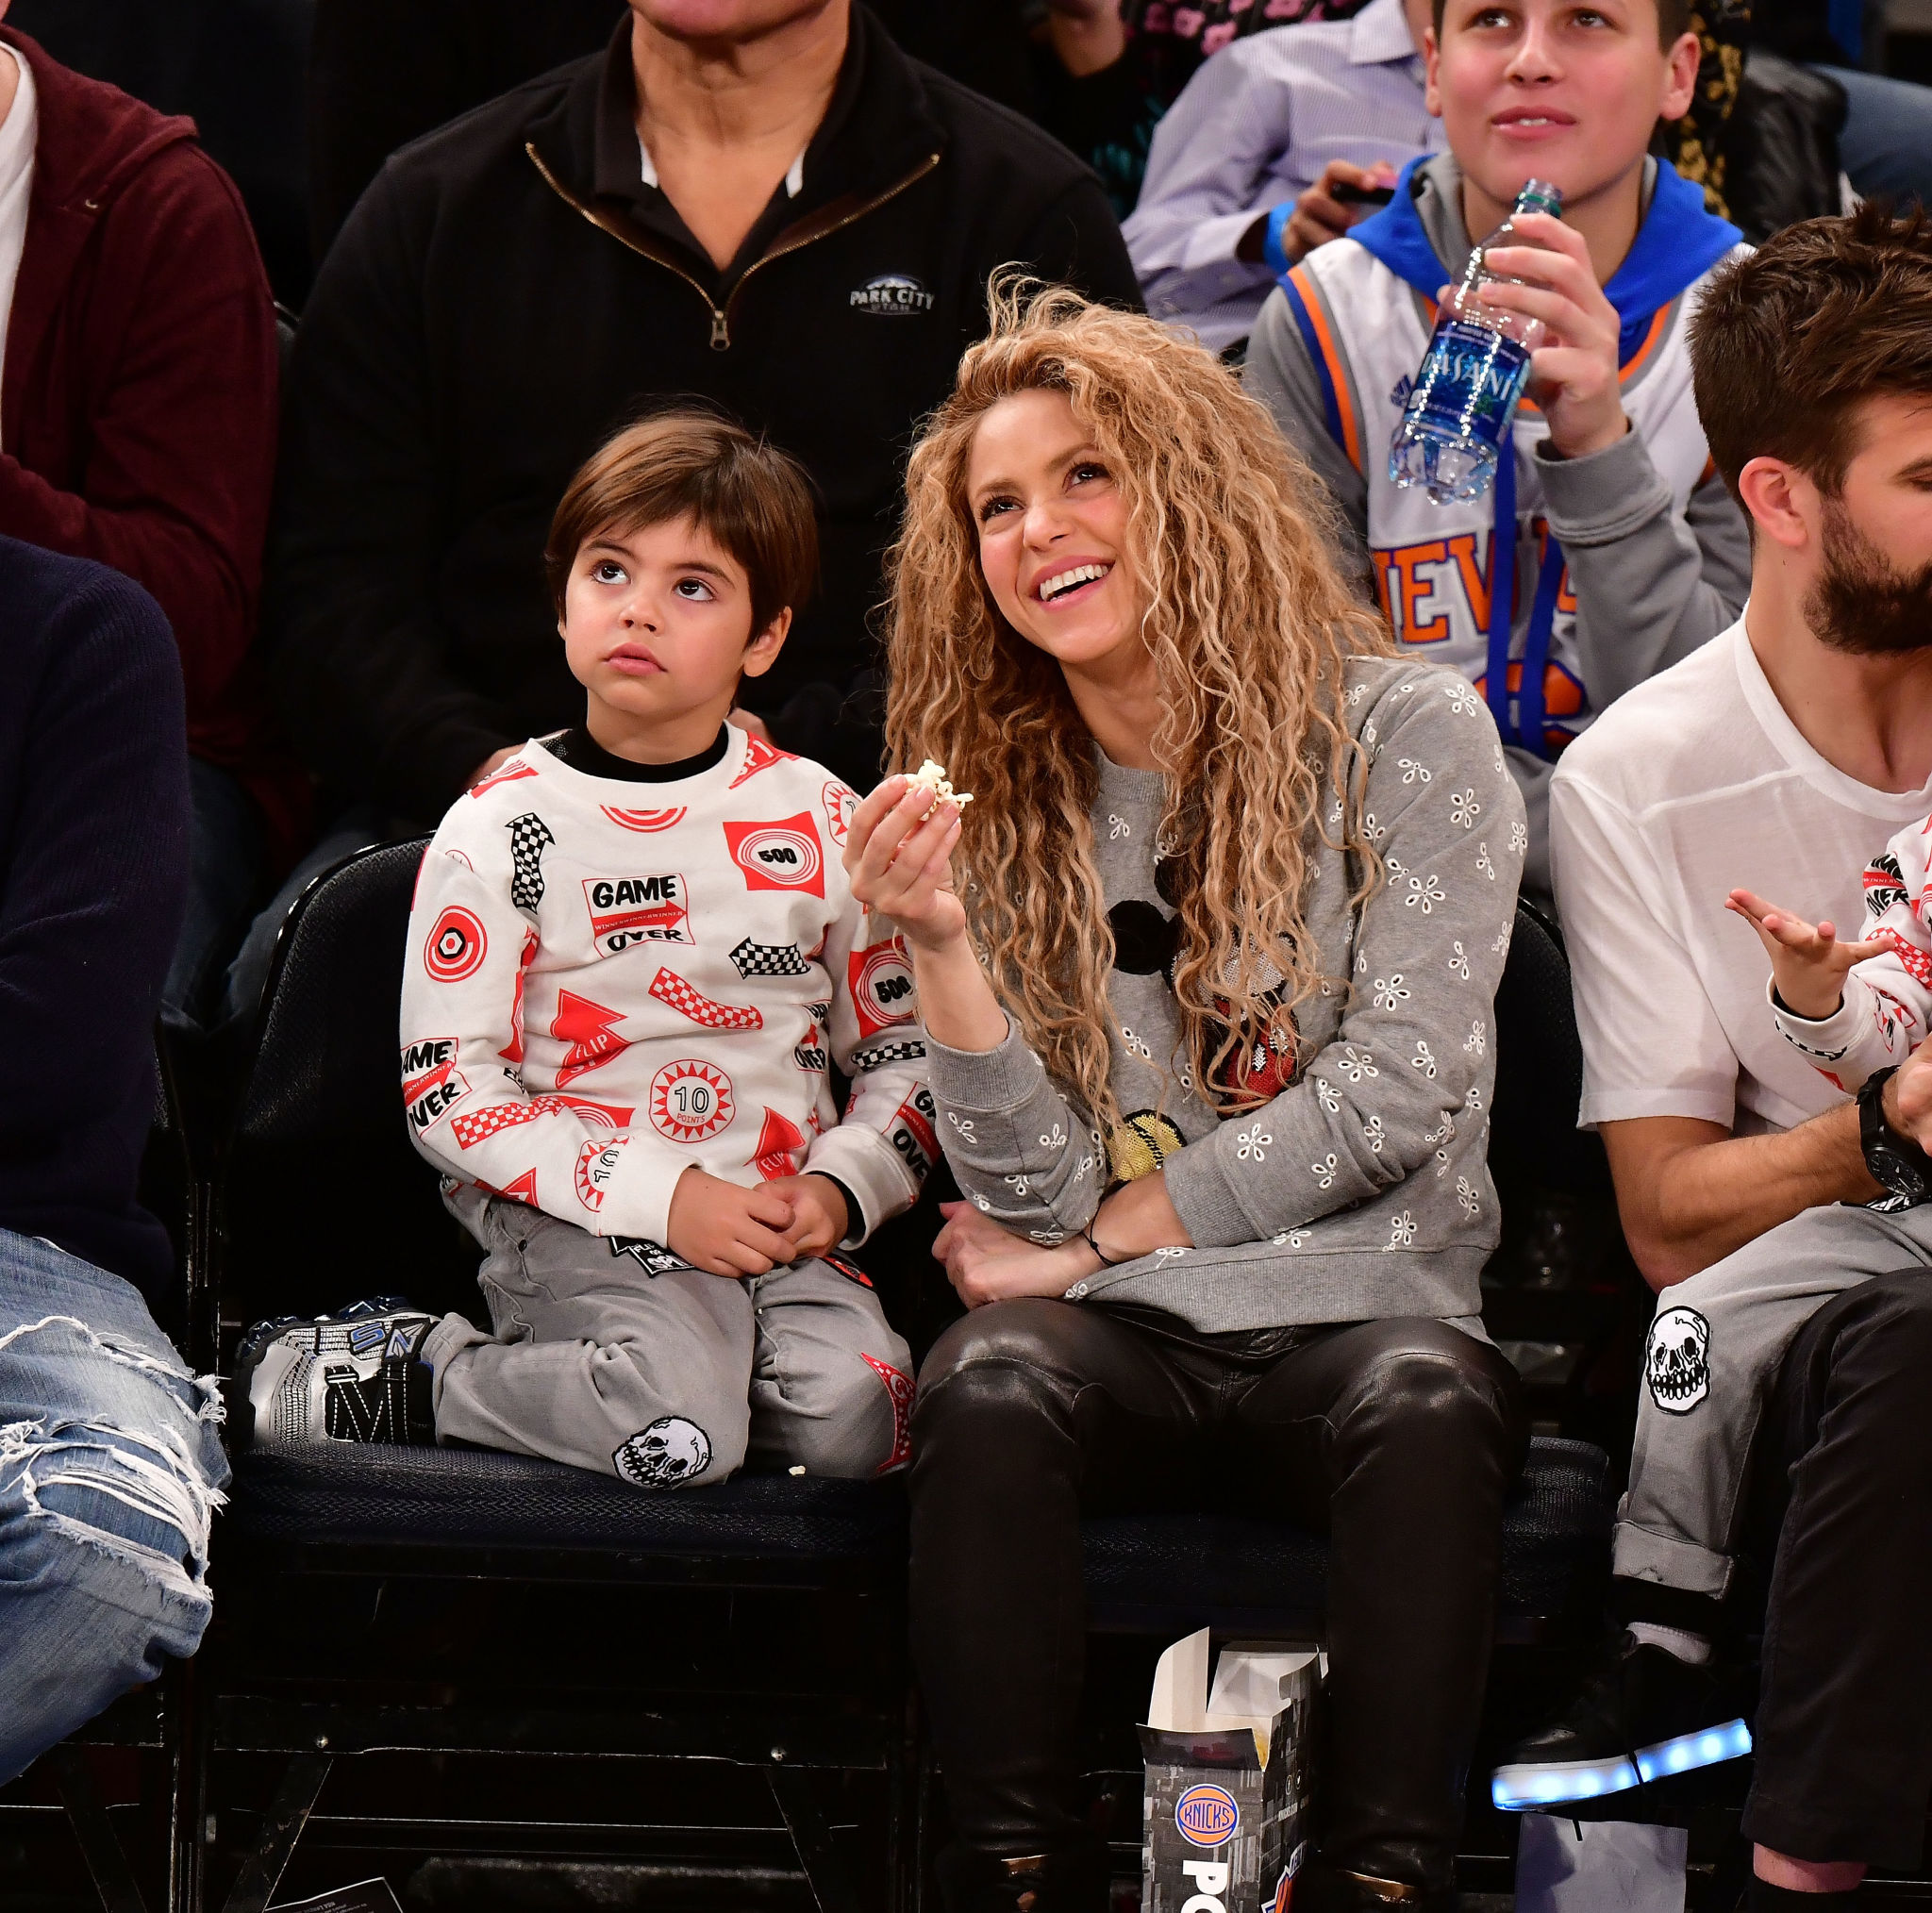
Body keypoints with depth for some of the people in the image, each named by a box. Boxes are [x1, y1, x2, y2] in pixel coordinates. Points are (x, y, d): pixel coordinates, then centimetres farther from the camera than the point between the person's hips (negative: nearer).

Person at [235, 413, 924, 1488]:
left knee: (851, 1413, -27)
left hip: (779, 1214, 4)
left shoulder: (822, 822, 9)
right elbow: (450, 1094, -4)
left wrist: (841, 1186, -6)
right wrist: (659, 1196, -14)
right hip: (575, 1216, -4)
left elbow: (902, 1047, 15)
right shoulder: (499, 832, 0)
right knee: (681, 1423, -31)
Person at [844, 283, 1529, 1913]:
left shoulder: (1405, 732, 1)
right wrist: (943, 946, -12)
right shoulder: (991, 802, 11)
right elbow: (1037, 1194, 3)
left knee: (1427, 1411, -36)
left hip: (1360, 1304, -2)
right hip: (1121, 1337, 2)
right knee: (989, 1392, -32)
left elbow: (1401, 1087, -6)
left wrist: (1100, 1238, -3)